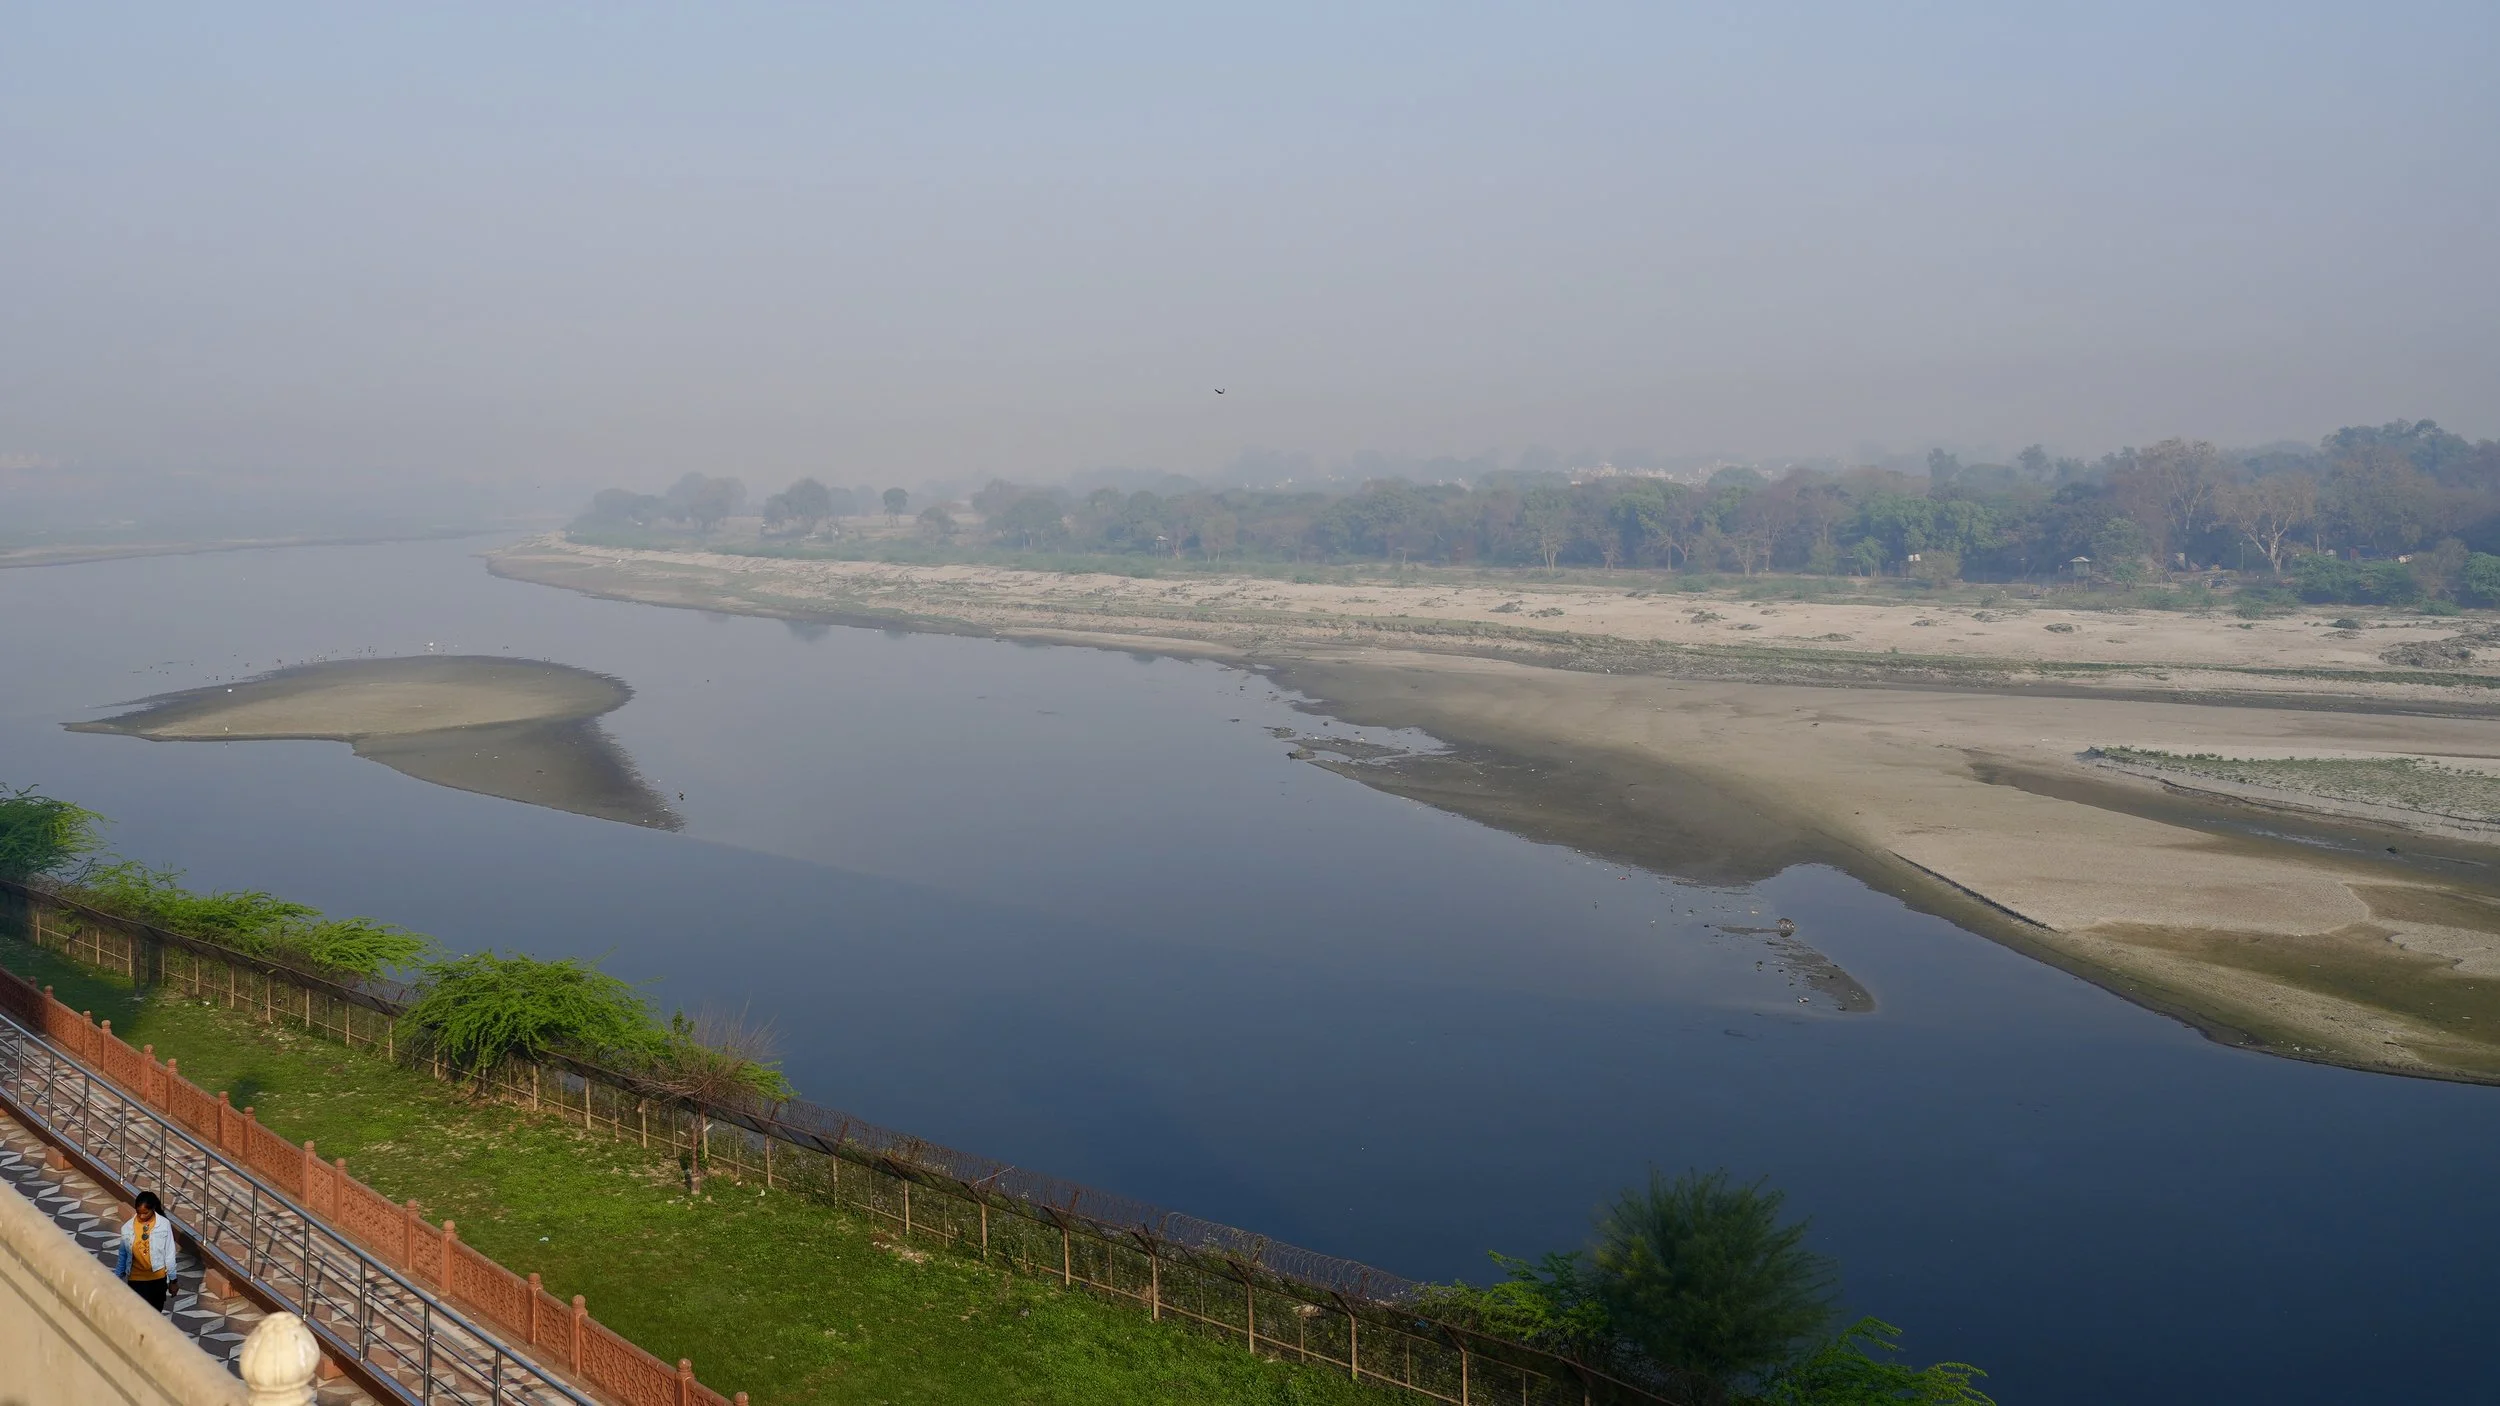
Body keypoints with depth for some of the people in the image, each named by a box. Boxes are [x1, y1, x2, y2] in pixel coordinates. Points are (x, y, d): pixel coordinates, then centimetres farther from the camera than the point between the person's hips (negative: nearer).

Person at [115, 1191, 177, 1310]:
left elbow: (169, 1254, -4)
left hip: (158, 1278, 0)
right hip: (136, 1279, 0)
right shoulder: (128, 1227, -8)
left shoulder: (164, 1225, -11)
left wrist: (172, 1280, 0)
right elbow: (123, 1255, 3)